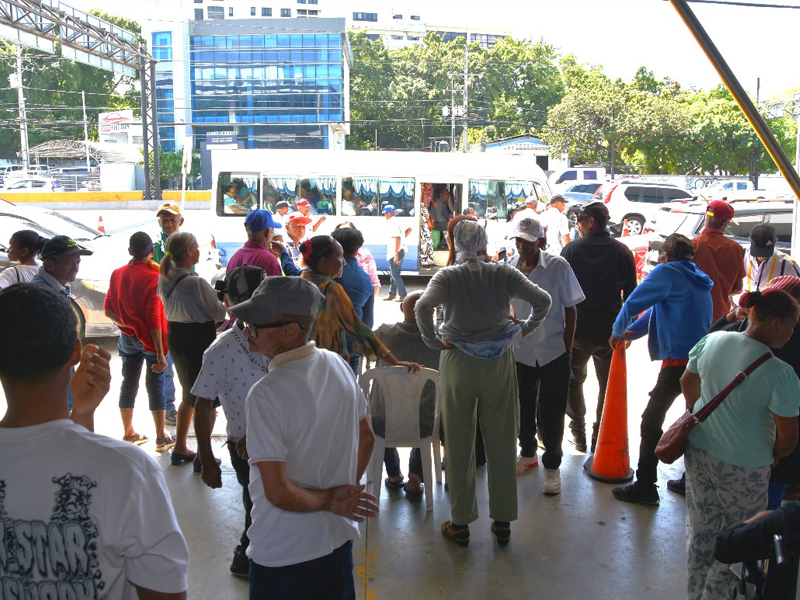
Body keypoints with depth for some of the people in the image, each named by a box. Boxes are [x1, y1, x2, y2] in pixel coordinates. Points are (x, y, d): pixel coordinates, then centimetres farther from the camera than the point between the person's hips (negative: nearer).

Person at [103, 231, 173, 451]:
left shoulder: (117, 274, 0)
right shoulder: (152, 276, -18)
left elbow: (108, 309, 3)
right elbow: (153, 318, -20)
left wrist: (124, 324, 16)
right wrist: (160, 352, -17)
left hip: (128, 337, 5)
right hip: (149, 339, -5)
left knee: (128, 383, 15)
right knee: (155, 385, 3)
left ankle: (128, 433, 27)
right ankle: (161, 438, 11)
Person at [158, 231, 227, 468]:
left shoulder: (164, 279, 1)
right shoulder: (196, 282, -23)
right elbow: (218, 313, -14)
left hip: (175, 338, 9)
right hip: (199, 340, -8)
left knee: (190, 395, 24)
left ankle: (180, 448, 33)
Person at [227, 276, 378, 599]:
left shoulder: (266, 394, -27)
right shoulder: (337, 365, -6)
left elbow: (279, 493, -26)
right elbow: (366, 439, 7)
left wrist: (330, 501, -11)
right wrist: (344, 491, 12)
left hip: (283, 557, -6)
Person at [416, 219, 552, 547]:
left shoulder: (448, 277, -7)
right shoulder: (504, 274, -3)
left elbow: (423, 306, -24)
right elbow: (543, 300, -7)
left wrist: (434, 341, -12)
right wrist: (525, 328, 6)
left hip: (458, 363, -1)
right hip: (499, 363, 2)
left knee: (459, 444, 10)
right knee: (501, 443, 13)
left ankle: (460, 523, 19)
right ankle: (503, 522, 24)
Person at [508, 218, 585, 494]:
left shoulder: (558, 266, -11)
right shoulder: (510, 267, -3)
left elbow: (571, 310, -5)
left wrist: (567, 349, -6)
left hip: (553, 352, -3)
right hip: (520, 351, 3)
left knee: (551, 412, 4)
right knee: (524, 407, 17)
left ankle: (552, 466, 21)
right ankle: (528, 453, 40)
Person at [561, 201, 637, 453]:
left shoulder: (572, 249, -8)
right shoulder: (622, 251, -2)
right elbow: (630, 293, 3)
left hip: (578, 328, -1)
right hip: (611, 330, 1)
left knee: (574, 380, 17)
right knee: (609, 384, 14)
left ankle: (578, 432, 19)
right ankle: (601, 436, 18)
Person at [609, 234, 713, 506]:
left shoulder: (668, 272, -5)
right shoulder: (700, 280, 20)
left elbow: (633, 303, -11)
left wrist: (618, 332, 5)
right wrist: (631, 332, 23)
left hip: (678, 361, -8)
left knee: (651, 421, -1)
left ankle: (645, 487, 1)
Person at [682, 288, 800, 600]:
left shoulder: (713, 340, -10)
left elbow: (687, 382, 7)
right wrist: (773, 456, 3)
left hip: (699, 450, 6)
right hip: (743, 468, -5)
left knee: (700, 529, 22)